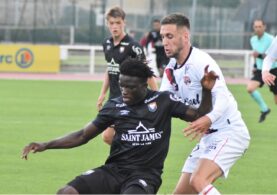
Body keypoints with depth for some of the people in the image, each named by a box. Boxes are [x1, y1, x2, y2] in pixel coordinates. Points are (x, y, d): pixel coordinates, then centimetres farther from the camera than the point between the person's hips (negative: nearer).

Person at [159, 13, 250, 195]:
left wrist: (209, 119, -50)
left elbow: (223, 97, -30)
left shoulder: (200, 61, -19)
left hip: (229, 132, -10)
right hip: (208, 137, 10)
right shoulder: (171, 70, 8)